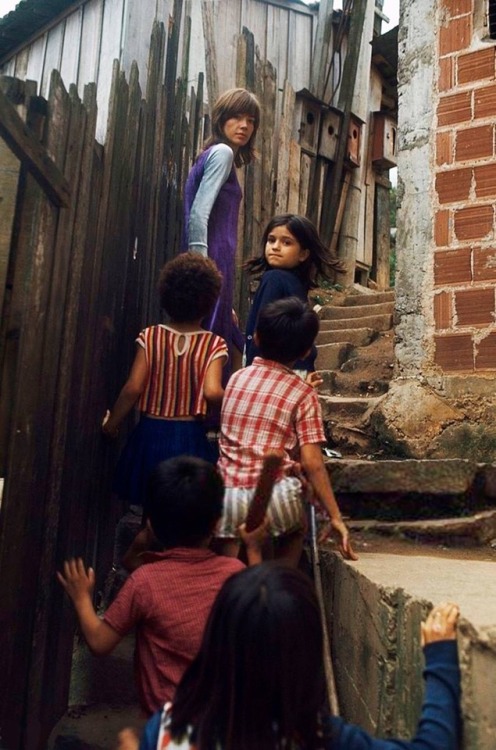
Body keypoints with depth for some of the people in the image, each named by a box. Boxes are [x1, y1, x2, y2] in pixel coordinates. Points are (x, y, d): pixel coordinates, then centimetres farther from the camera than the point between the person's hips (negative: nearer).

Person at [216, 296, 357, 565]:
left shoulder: (236, 378, 9)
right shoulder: (303, 394, -2)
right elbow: (312, 464, -8)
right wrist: (335, 517, -2)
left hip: (228, 492, 2)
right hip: (274, 495, -2)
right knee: (295, 531, 29)